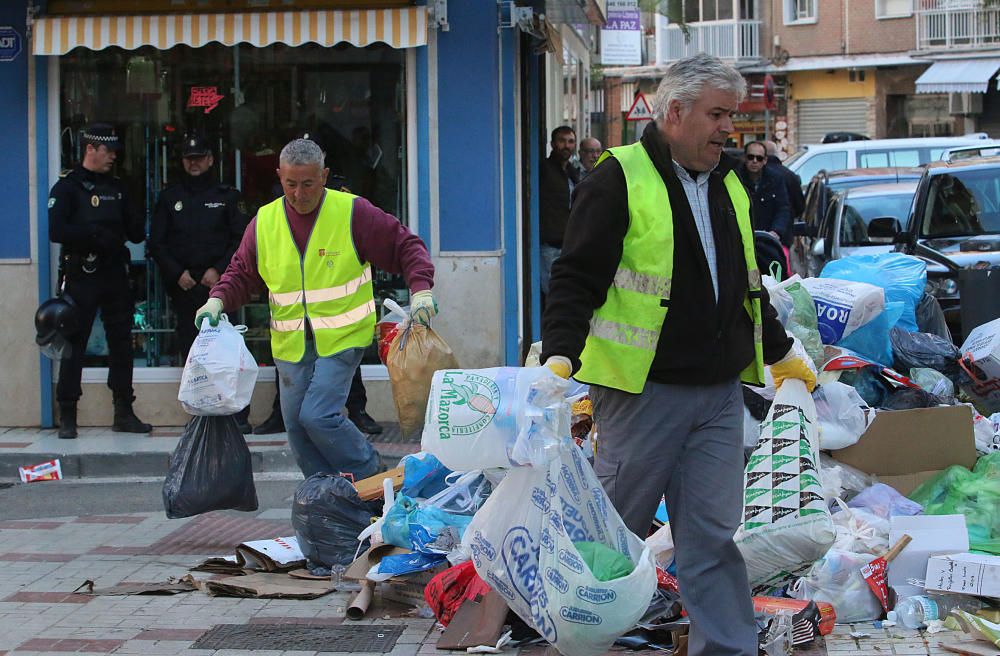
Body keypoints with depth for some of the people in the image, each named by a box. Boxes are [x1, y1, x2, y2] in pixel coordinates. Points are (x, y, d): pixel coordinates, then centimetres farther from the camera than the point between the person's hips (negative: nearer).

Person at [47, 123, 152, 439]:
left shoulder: (116, 187, 15)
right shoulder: (67, 186, -2)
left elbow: (137, 233, 13)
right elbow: (56, 231, -15)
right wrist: (96, 233, -21)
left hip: (114, 274, 6)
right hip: (81, 276, -6)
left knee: (121, 343, 8)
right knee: (74, 345, -4)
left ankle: (123, 413, 15)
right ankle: (67, 416, 1)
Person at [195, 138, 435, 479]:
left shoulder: (353, 212, -6)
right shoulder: (264, 221, 5)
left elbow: (406, 246, -2)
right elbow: (241, 272, 15)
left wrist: (421, 289, -17)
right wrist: (217, 300, -4)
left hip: (342, 337, -5)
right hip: (291, 345, 5)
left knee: (318, 416, -17)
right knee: (297, 426, 6)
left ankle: (370, 477, 7)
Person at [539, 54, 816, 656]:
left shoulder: (729, 185, 15)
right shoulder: (620, 179, -8)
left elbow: (748, 285, 28)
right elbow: (577, 278, -13)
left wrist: (782, 354, 34)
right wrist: (560, 357, -24)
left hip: (720, 394, 6)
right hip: (643, 390, -6)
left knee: (714, 533, 4)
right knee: (617, 523, 5)